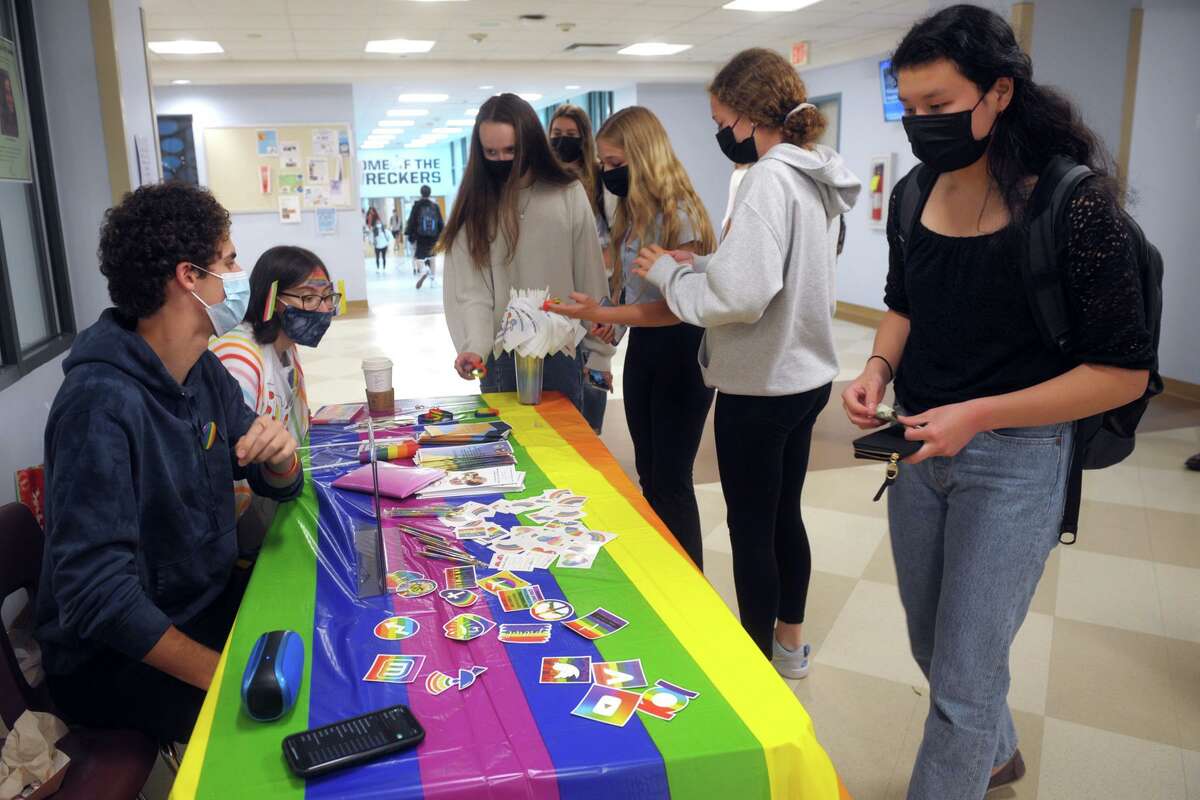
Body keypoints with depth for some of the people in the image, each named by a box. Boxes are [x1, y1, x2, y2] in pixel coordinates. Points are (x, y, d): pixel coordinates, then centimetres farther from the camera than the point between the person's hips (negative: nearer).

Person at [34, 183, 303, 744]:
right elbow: (98, 596, -30)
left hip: (209, 602, 8)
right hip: (113, 658, -8)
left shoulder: (204, 372, 1)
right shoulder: (102, 404, -26)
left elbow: (279, 486, 5)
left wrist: (279, 454, -18)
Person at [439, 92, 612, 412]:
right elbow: (469, 290, -6)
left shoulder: (569, 194, -1)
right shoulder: (474, 205, 1)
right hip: (500, 355, 1)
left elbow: (590, 279, 1)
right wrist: (475, 347, -22)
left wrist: (598, 351, 0)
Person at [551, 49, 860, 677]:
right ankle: (790, 643, 38)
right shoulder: (815, 176, 8)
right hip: (805, 376, 9)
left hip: (761, 387, -9)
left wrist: (668, 271, -12)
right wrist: (699, 266, 6)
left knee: (750, 530, 7)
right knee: (784, 516, 21)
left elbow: (741, 296, -28)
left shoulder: (769, 179, -20)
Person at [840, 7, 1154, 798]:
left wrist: (981, 414, -23)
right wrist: (879, 368, -6)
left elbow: (1124, 370, -15)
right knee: (934, 645, 23)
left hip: (1014, 457, -6)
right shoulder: (914, 194, 0)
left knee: (963, 678, 2)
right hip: (920, 447, 7)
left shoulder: (1073, 202, -17)